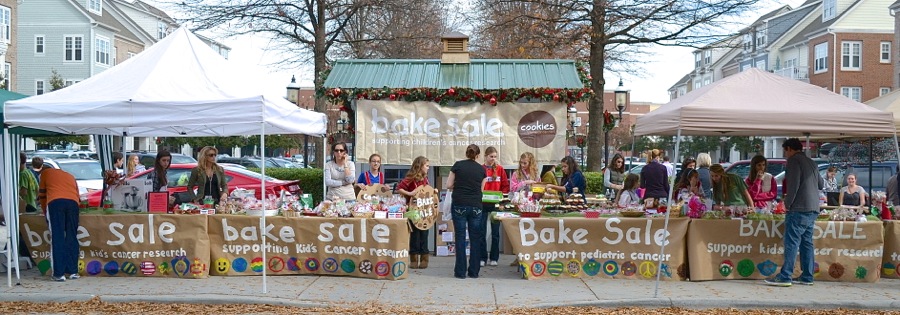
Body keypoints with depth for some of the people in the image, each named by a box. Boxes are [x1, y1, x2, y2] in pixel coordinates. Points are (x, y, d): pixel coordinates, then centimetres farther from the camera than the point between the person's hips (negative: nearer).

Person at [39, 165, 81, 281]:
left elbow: (42, 195, 29)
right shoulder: (70, 176, 34)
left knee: (57, 238, -3)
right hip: (73, 203, 3)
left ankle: (59, 274, -6)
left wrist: (45, 212, 40)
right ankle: (73, 272, 7)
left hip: (55, 202, -3)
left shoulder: (45, 172, 27)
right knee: (71, 237, 7)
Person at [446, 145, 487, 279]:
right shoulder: (482, 169, 6)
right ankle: (474, 271, 11)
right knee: (475, 238, 8)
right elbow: (481, 189, 11)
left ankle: (460, 271, 4)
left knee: (460, 238, 2)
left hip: (459, 205, -1)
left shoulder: (457, 165, 1)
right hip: (476, 206, 1)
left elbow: (449, 185, 2)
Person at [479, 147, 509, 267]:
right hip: (482, 204, -2)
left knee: (495, 232, 7)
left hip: (496, 204, 2)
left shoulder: (500, 169, 4)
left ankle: (494, 258, 14)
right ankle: (482, 258, 9)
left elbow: (506, 186, 6)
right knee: (481, 232, 1)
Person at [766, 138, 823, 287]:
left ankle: (785, 277, -12)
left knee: (791, 242, -9)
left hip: (799, 209, -9)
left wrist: (787, 203, -8)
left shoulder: (794, 160, -6)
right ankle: (807, 277, 12)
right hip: (813, 209, 9)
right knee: (806, 242, 11)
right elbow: (821, 184, 27)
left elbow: (794, 184, -16)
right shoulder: (811, 163, 20)